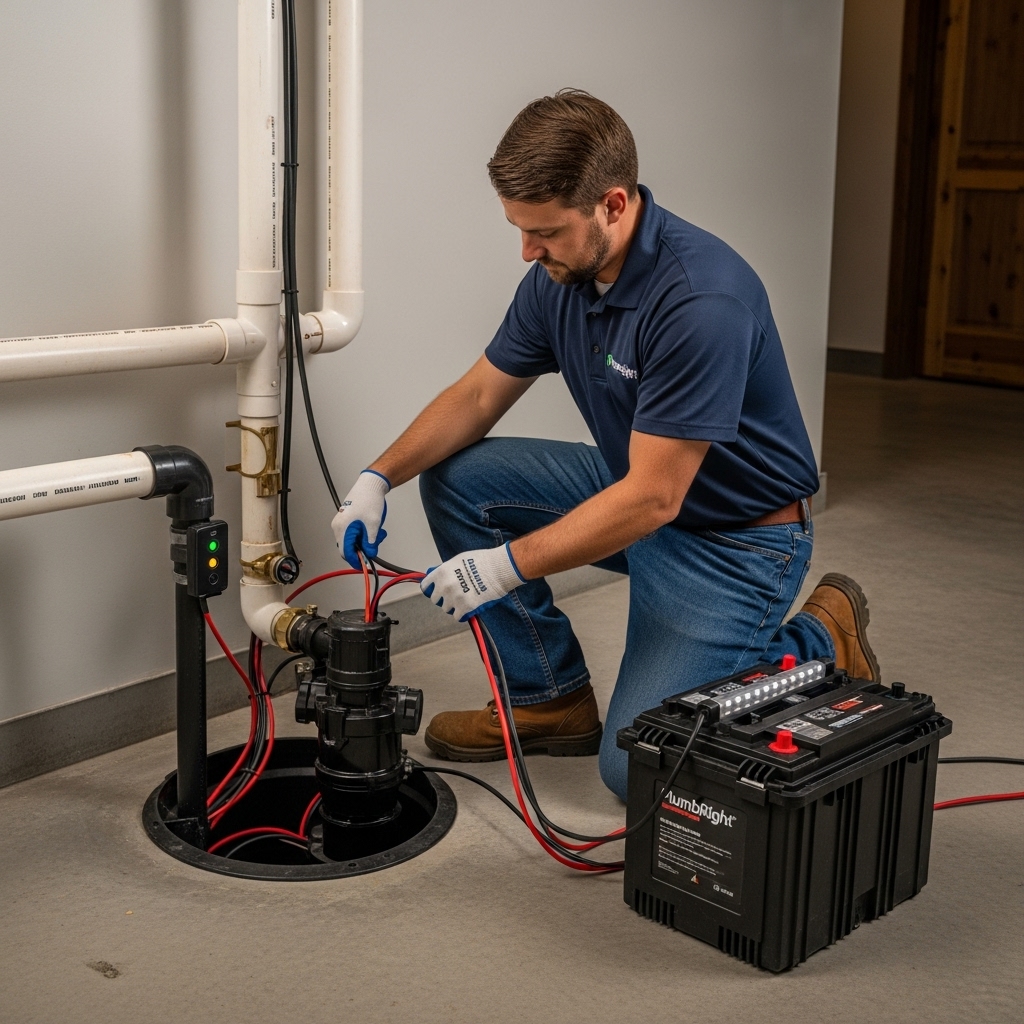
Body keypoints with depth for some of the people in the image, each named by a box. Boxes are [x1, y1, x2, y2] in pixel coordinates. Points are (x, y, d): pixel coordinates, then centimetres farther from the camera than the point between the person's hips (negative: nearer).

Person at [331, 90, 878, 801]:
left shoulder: (702, 299, -32)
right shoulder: (560, 275, -6)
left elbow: (653, 499, -30)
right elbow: (479, 395, 5)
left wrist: (508, 566, -27)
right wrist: (379, 477, -9)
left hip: (735, 536, -8)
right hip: (634, 485, 8)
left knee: (636, 765, -15)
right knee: (455, 476, -3)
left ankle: (818, 646, 8)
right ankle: (552, 696, 8)